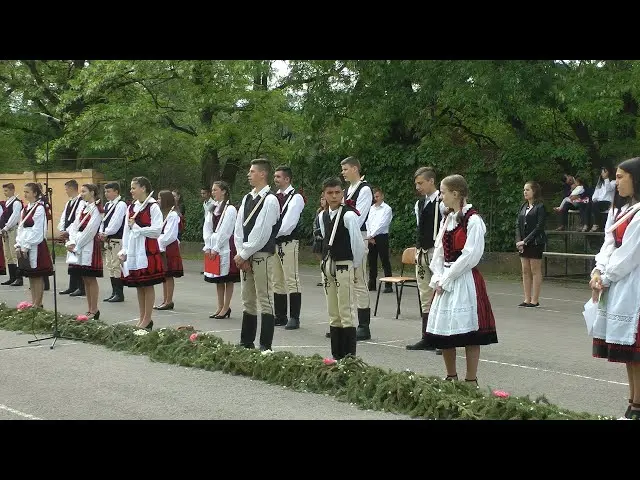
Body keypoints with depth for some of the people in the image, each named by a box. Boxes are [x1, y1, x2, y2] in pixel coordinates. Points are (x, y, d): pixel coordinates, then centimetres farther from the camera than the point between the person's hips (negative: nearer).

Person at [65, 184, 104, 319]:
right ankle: (89, 309, 16)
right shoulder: (83, 208, 14)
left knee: (91, 279, -4)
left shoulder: (96, 209, -10)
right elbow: (74, 226, 9)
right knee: (85, 280, 10)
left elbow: (89, 231, -15)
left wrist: (76, 246, -13)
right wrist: (72, 242, -6)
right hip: (77, 246, 8)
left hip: (89, 246, -8)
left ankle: (94, 311, 1)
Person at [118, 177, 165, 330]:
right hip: (133, 251, 7)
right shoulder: (131, 207, 13)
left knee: (147, 285, -1)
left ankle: (147, 320, 5)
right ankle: (142, 318, 18)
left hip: (147, 250, -7)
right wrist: (124, 250, 8)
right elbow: (126, 231, 14)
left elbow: (157, 230, -15)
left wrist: (136, 227, -11)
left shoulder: (153, 207, -7)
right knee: (138, 286, 10)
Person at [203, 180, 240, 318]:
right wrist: (208, 247, 1)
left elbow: (225, 231, -15)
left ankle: (226, 308, 4)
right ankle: (220, 307, 18)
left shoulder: (230, 209, -11)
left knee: (228, 279, -1)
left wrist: (216, 248, -14)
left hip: (225, 248, -8)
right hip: (214, 249, 8)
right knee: (218, 280, 12)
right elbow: (207, 228, 11)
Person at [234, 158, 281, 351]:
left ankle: (265, 346, -1)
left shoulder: (270, 200, -11)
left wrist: (243, 255, -12)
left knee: (265, 301, -4)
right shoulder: (247, 199, 13)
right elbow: (239, 229, 9)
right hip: (245, 257, 8)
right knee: (248, 301, 14)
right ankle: (246, 342, 21)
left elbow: (261, 233, -16)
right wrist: (240, 254, -2)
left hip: (262, 256, -8)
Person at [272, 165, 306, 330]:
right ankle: (280, 316, 19)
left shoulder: (296, 198, -6)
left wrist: (275, 233, -12)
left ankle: (294, 318, -5)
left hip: (289, 242, -7)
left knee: (292, 281, -7)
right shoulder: (274, 197, 15)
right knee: (277, 282, 11)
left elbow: (289, 223, -14)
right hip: (274, 243, 8)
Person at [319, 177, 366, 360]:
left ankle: (349, 356, -3)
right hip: (328, 265, 8)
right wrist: (327, 262, 15)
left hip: (344, 266, -7)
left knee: (346, 312, -6)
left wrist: (355, 266, -4)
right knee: (333, 313, 13)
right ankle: (336, 354, 20)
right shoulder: (322, 216, 8)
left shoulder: (349, 215, -13)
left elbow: (358, 243, -12)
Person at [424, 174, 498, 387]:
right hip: (445, 282, 8)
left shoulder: (473, 220, -11)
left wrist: (446, 279, -12)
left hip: (465, 281, -8)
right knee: (443, 333, 10)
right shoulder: (447, 219, 13)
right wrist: (438, 278, 0)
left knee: (468, 333, -4)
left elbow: (470, 257, -16)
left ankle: (471, 381, 4)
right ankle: (451, 377, 23)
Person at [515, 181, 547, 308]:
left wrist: (525, 240, -15)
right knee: (525, 271, 7)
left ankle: (535, 300, 2)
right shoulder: (523, 207, 13)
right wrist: (518, 241, -4)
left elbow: (539, 227, -13)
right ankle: (527, 299, 11)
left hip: (535, 243, -7)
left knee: (535, 271, -1)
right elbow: (518, 225, 10)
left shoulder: (540, 207, -7)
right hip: (522, 243, 7)